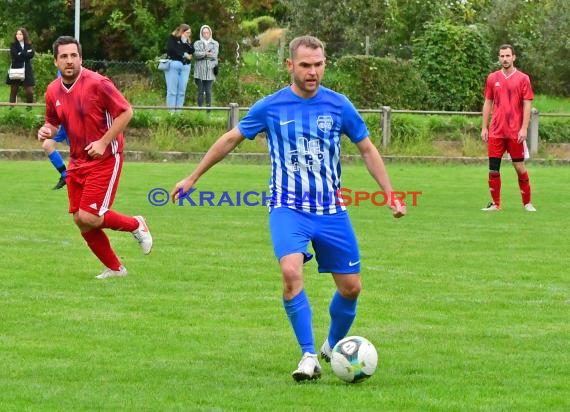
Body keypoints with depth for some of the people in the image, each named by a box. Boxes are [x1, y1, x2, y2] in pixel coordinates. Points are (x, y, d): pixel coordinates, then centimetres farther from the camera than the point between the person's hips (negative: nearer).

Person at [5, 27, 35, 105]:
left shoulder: (29, 45, 8)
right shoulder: (13, 45, 3)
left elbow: (32, 54, -8)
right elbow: (14, 56, -11)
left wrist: (21, 54, -12)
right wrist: (26, 53, -9)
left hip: (27, 71, 1)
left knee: (30, 91, -4)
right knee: (13, 90, 2)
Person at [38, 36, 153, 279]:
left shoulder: (97, 84, -16)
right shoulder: (53, 91, 2)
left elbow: (126, 112, -14)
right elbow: (53, 123, 17)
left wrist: (103, 142, -20)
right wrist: (46, 131, -8)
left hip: (104, 159, -7)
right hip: (77, 162, 7)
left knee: (89, 218, -14)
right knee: (80, 221, 4)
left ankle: (135, 225, 13)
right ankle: (114, 268, 21)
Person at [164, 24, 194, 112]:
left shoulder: (188, 40, 18)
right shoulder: (172, 38, 2)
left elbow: (192, 51, 8)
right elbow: (171, 49, -12)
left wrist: (186, 42, -4)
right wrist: (184, 54, -7)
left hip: (185, 66, 5)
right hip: (173, 64, -5)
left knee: (182, 91, 0)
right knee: (172, 90, -6)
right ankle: (171, 111, -7)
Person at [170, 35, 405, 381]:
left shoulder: (338, 105, 0)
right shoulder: (270, 107, -3)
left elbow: (368, 150, 11)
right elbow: (230, 140, 10)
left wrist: (391, 196, 7)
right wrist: (192, 179, 14)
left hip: (331, 211, 2)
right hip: (288, 209, -2)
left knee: (351, 287, 3)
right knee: (291, 272, -27)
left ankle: (334, 347, 31)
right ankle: (309, 357, -19)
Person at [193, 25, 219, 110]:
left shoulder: (215, 44, 13)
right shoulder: (197, 43, 14)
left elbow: (214, 55, -1)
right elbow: (196, 54, -3)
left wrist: (202, 54, -3)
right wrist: (206, 53, -11)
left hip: (210, 71, 0)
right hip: (199, 71, 0)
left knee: (208, 91, -5)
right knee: (200, 91, -2)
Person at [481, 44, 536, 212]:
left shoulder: (523, 79, 0)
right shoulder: (492, 78, 8)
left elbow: (527, 105, -2)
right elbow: (487, 103, 13)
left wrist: (524, 129, -10)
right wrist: (484, 127, 7)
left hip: (515, 132, -3)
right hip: (496, 132, 3)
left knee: (519, 166, 1)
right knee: (493, 168, 1)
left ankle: (527, 203, 11)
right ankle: (495, 203, 10)